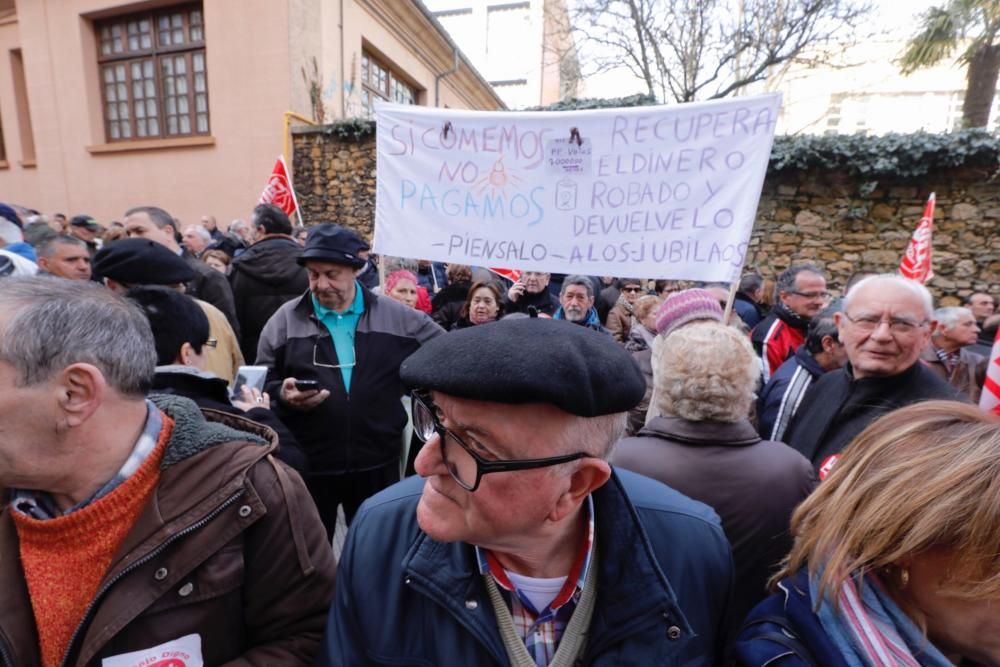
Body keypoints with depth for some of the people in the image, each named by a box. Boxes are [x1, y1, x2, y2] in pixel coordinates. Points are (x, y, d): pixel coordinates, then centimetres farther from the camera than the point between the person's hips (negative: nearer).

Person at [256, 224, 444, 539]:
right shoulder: (285, 319, 0)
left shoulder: (396, 316, -1)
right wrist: (283, 395, -17)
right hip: (308, 463, 0)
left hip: (377, 462, 1)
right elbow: (262, 383, 4)